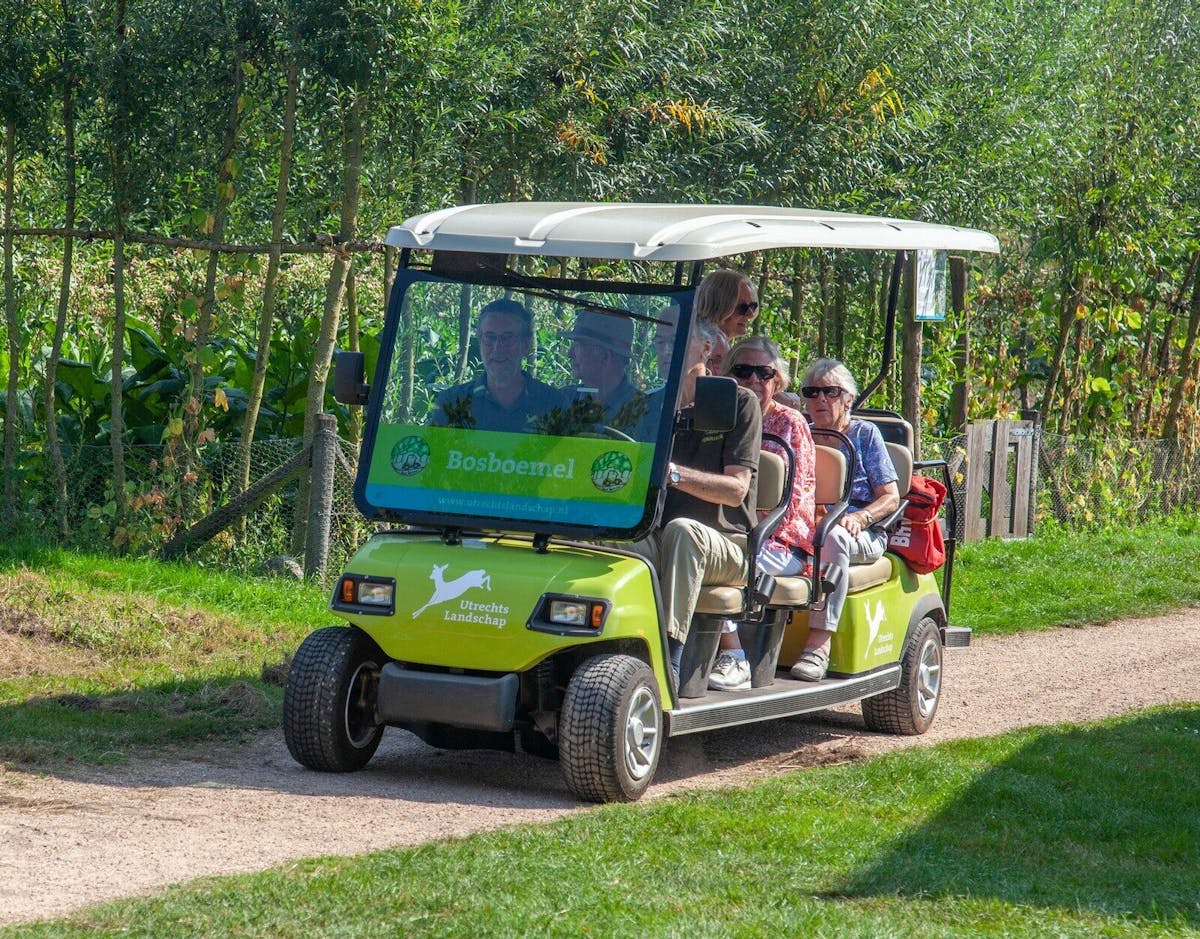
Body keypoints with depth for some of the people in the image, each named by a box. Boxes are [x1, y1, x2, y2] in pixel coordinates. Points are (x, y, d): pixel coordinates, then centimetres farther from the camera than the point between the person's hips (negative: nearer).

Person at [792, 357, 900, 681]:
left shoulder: (865, 434, 10)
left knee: (832, 537, -41)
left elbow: (890, 498, 5)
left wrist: (859, 518, -15)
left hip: (862, 534, -3)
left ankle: (819, 646, -45)